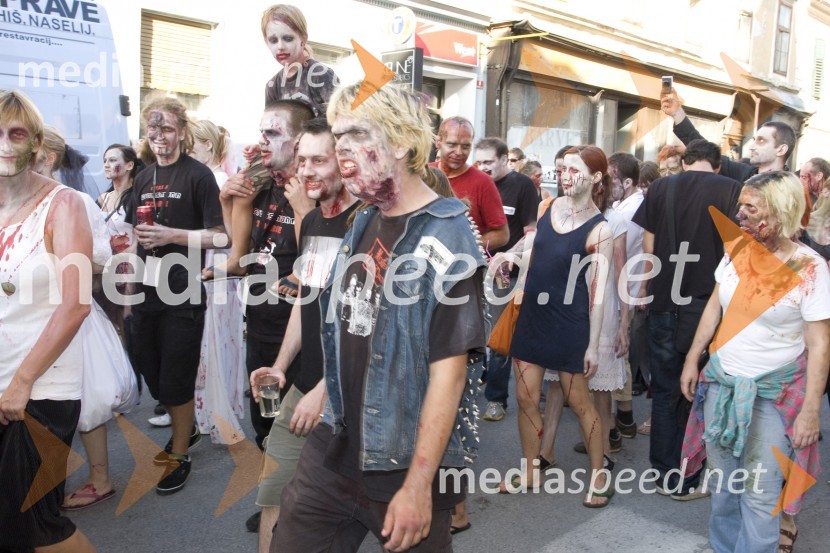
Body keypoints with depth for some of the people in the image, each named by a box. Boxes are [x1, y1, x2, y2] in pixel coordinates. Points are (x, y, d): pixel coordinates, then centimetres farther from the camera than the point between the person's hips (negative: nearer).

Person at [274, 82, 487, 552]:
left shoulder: (446, 236, -16)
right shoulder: (362, 223, 6)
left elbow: (449, 368, -20)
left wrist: (419, 482, -21)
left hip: (407, 462, -6)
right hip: (334, 447, 6)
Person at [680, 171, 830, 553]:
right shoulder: (737, 250, 0)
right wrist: (692, 360, 9)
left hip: (774, 392, -4)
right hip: (720, 382, 5)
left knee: (759, 493, 0)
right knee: (722, 480, 16)